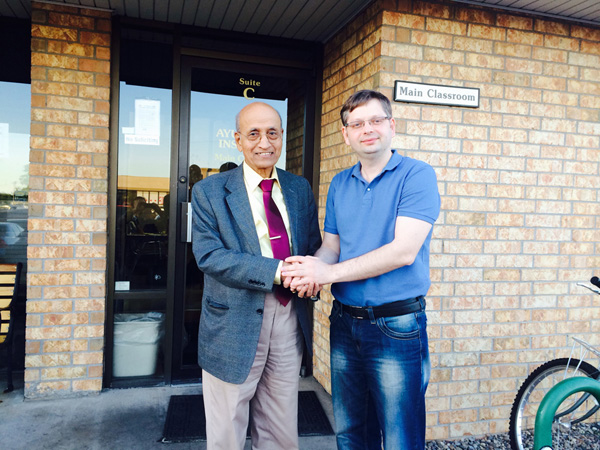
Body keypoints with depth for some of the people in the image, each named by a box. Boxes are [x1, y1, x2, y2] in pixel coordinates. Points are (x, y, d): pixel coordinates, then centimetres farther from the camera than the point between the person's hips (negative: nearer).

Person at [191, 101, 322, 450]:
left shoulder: (301, 189, 8)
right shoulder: (209, 192, -4)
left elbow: (315, 246, 10)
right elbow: (209, 255, -14)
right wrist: (276, 271, -25)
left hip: (290, 320, 4)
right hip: (234, 325, -3)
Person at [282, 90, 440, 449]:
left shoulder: (417, 175, -8)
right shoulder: (339, 184, 10)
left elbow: (404, 251, -19)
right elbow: (331, 246, 10)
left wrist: (329, 273, -20)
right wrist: (312, 266, -14)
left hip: (397, 327, -5)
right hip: (345, 322, 6)